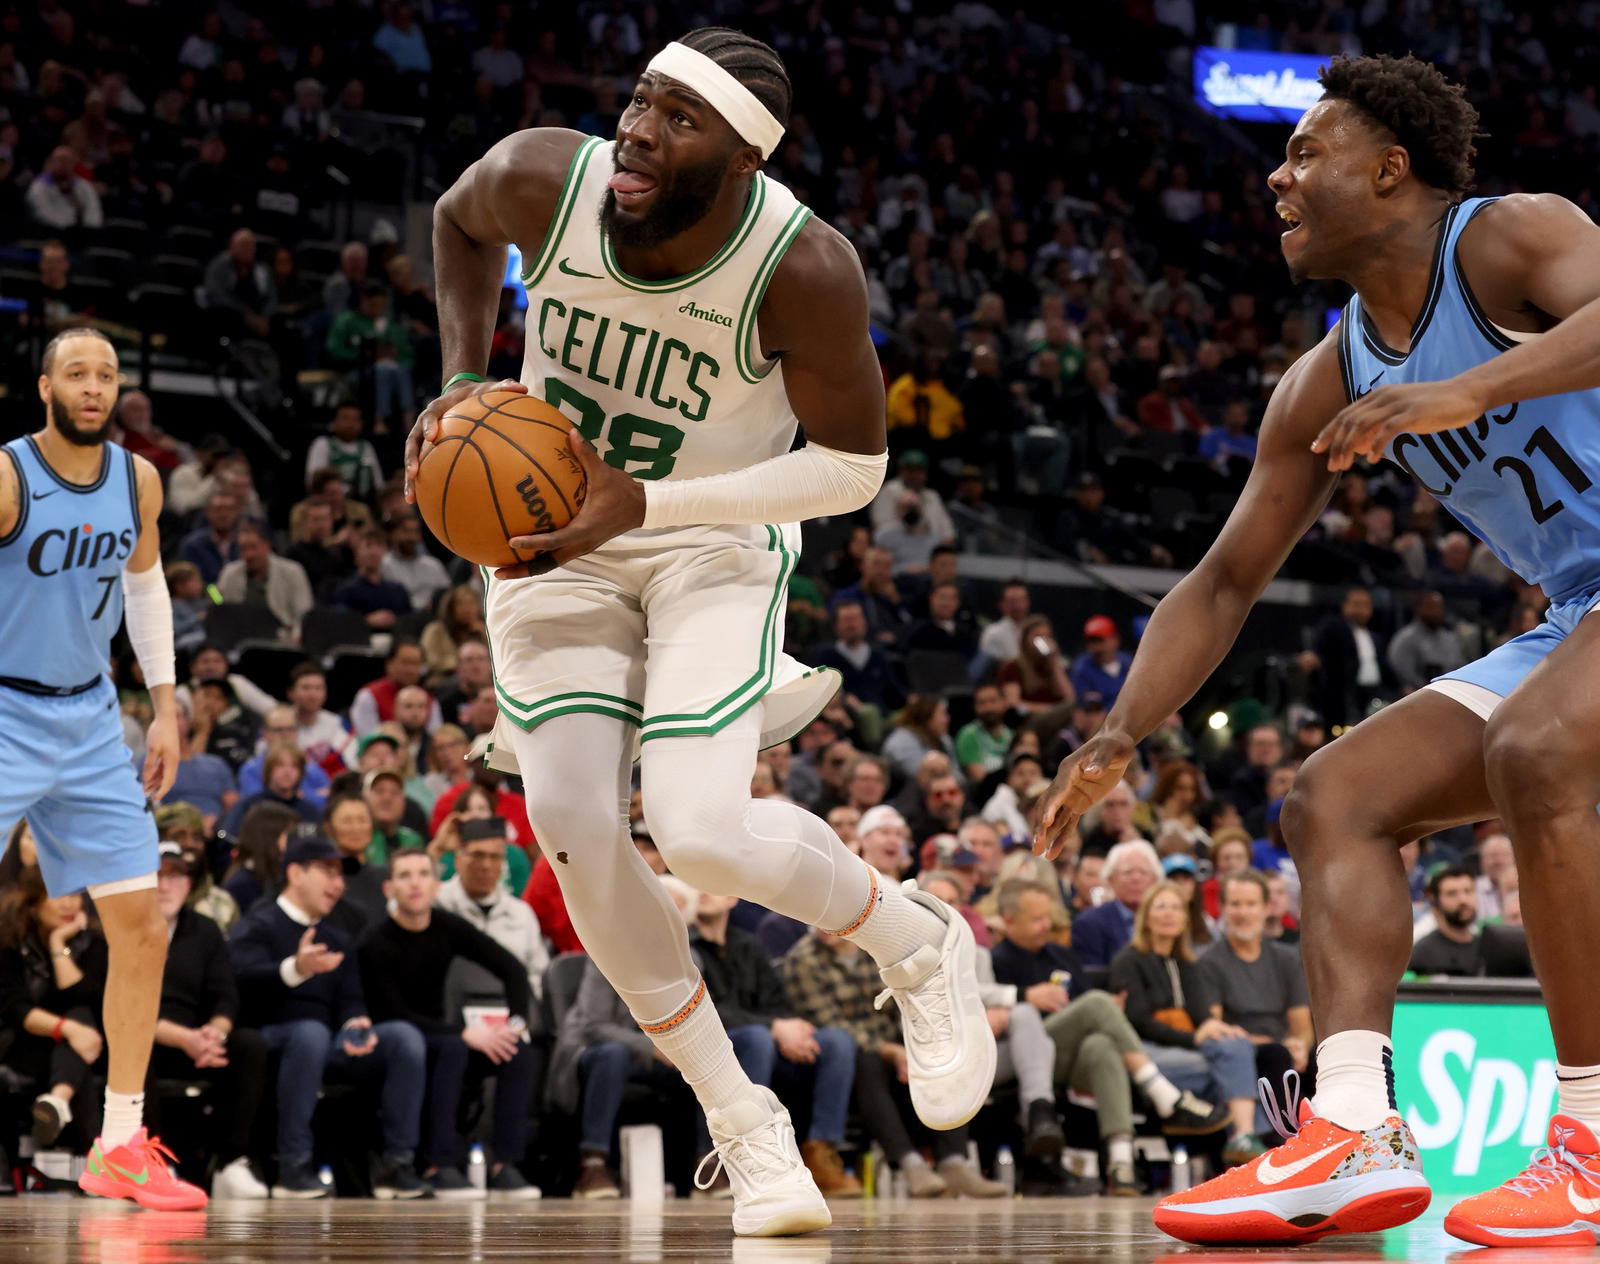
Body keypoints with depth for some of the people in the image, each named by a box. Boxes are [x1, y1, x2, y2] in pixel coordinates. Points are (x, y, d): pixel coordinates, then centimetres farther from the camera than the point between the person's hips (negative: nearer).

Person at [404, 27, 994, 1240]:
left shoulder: (804, 266, -28)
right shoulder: (542, 178, -20)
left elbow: (854, 465, -17)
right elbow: (459, 220, 6)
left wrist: (642, 504, -27)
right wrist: (460, 381, -8)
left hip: (717, 537, -3)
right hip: (552, 522, 4)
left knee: (703, 831, -22)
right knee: (575, 831, -11)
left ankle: (920, 946, 10)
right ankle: (743, 1126, 7)